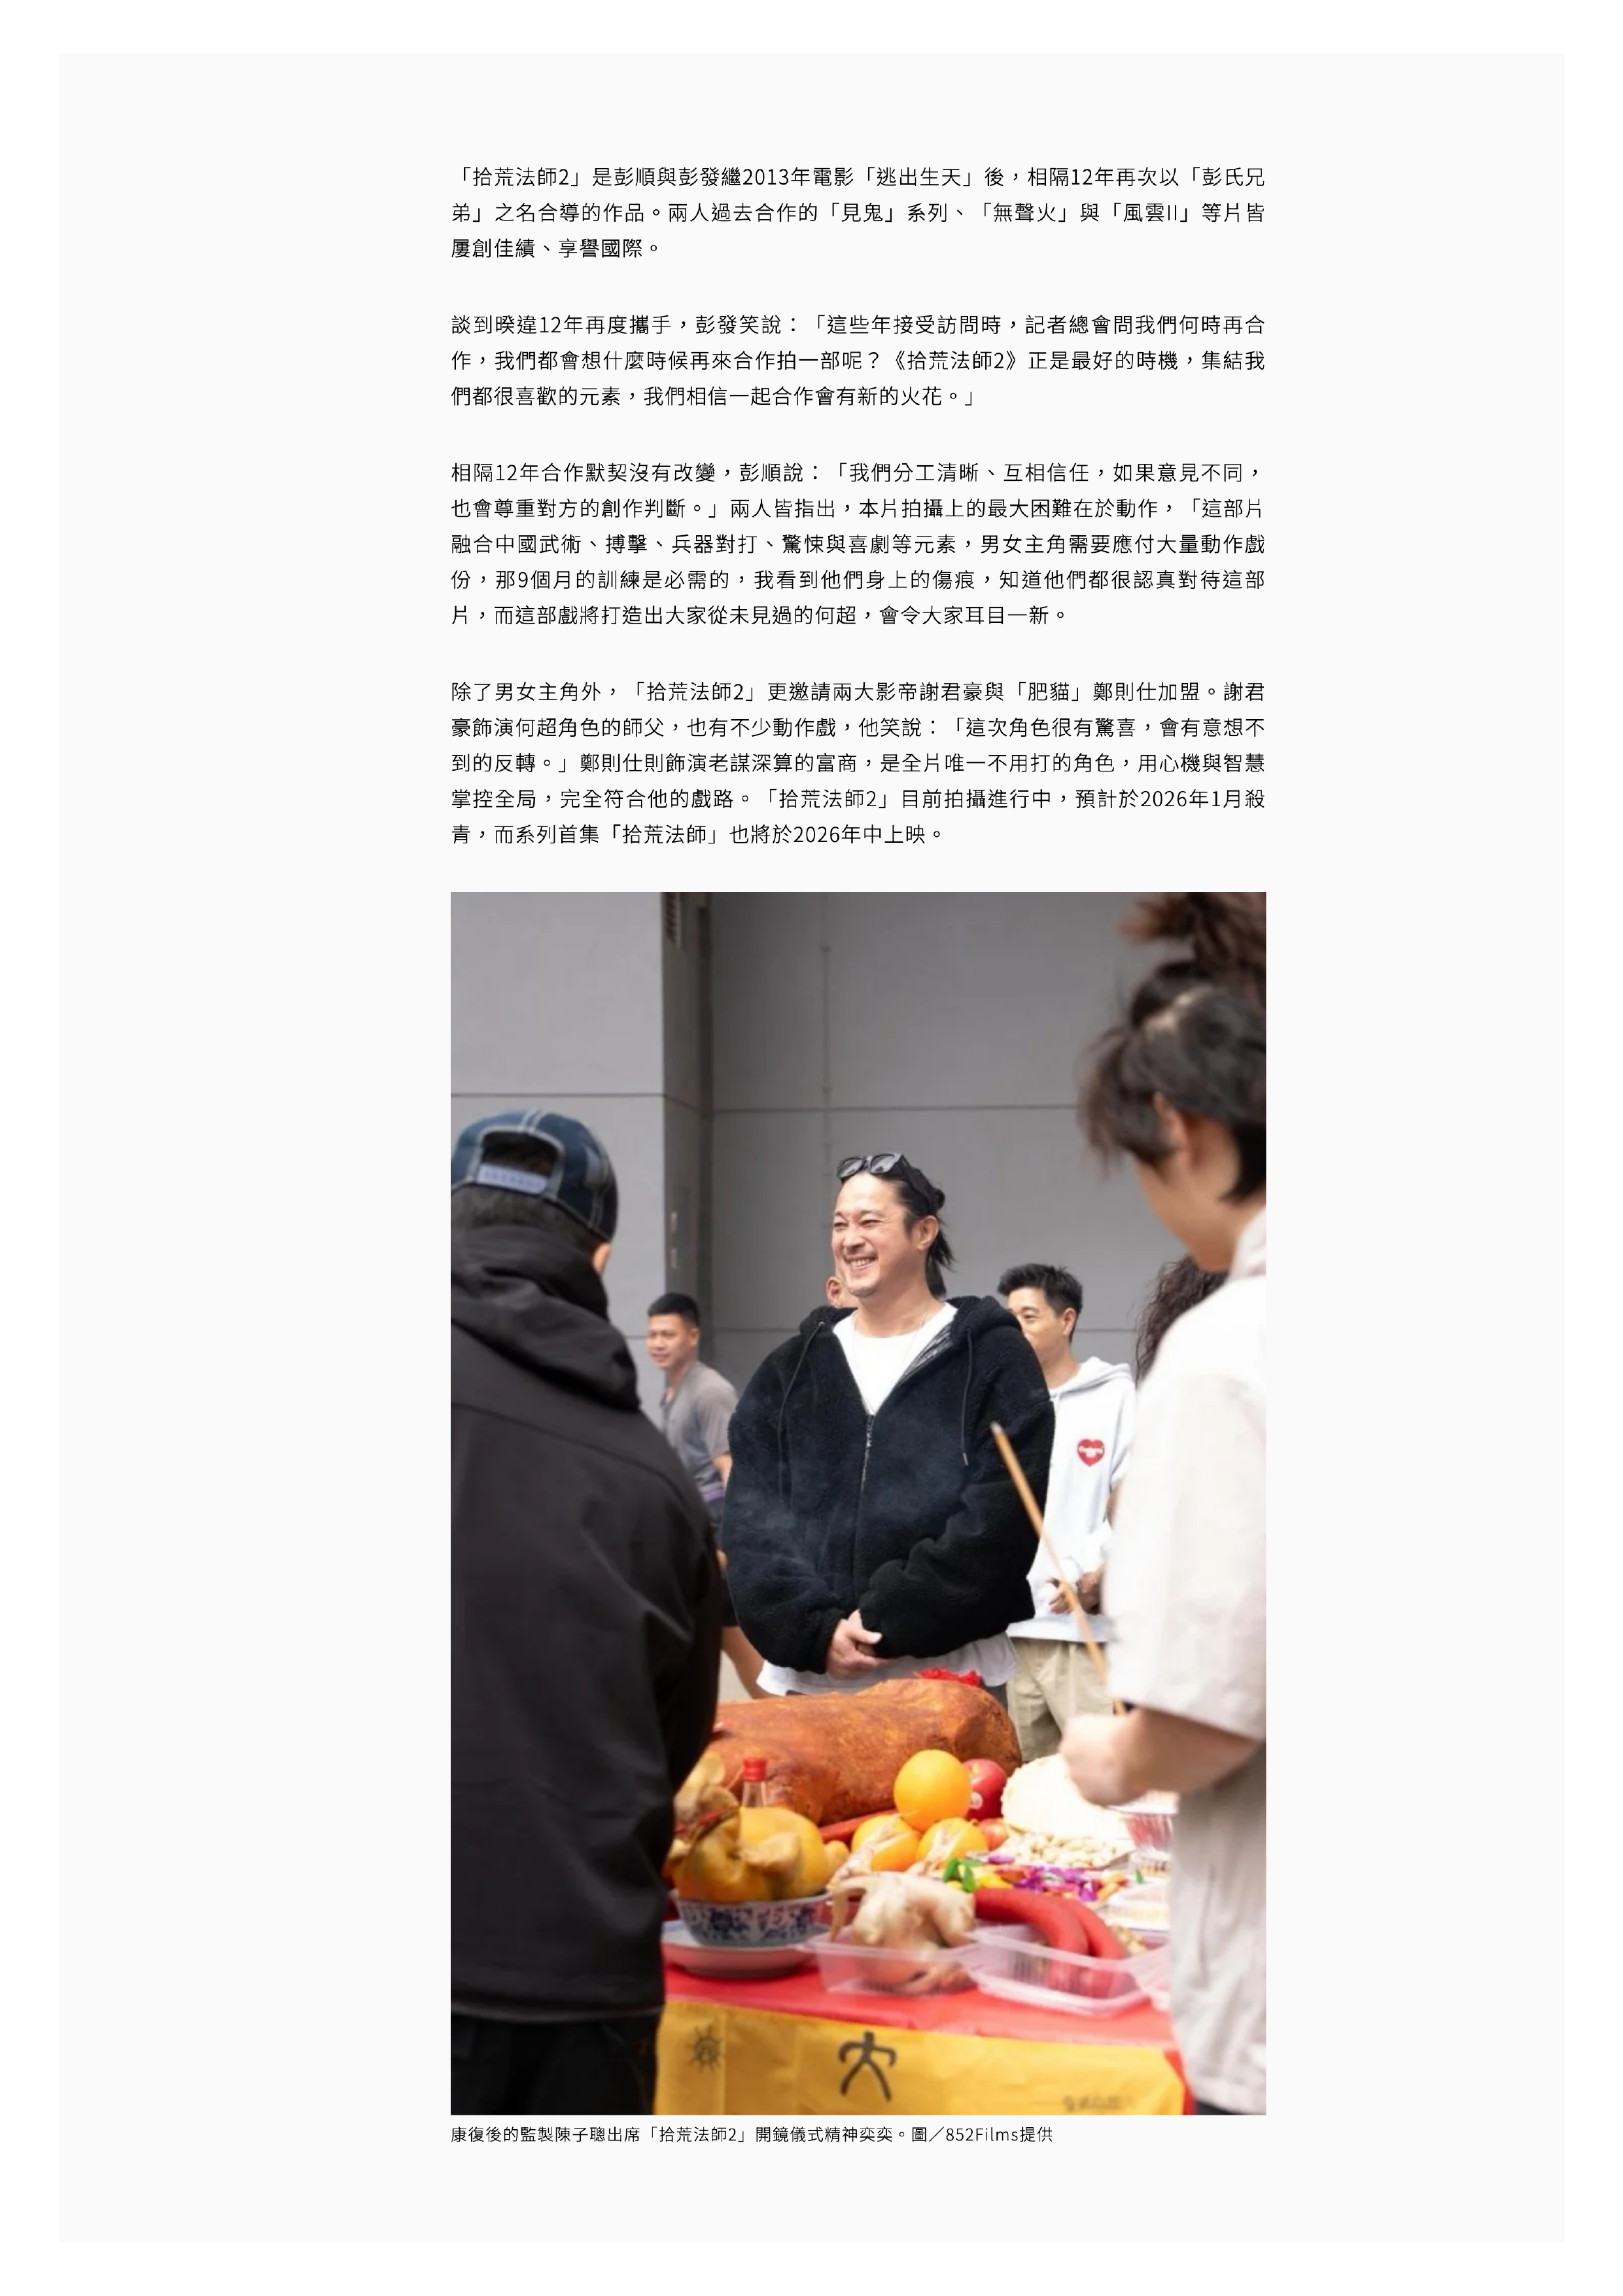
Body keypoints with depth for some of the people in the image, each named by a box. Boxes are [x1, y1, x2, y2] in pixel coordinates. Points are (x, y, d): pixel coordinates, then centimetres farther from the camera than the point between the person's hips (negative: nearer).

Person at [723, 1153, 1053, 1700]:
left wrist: (889, 1625, -15)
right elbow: (753, 1520, 4)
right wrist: (815, 1632, -11)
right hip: (808, 1677, 3)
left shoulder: (993, 1359, 1)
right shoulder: (790, 1369, 13)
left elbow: (999, 1519, -9)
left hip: (949, 1677, -3)